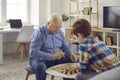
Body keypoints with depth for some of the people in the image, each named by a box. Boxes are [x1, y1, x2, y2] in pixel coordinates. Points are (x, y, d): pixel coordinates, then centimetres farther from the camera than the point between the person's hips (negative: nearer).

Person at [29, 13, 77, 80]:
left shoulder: (60, 33, 6)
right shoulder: (39, 33, -16)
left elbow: (65, 46, 16)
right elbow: (33, 52, -25)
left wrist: (71, 54, -8)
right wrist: (52, 56, -34)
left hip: (56, 59, 6)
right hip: (40, 59, -6)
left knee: (71, 62, -11)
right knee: (40, 66, -38)